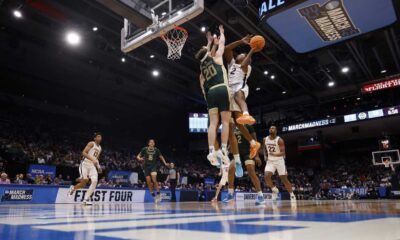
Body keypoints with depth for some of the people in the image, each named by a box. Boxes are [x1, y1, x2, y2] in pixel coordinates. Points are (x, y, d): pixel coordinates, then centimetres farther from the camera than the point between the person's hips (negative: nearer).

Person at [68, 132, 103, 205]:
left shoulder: (100, 148, 17)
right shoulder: (91, 143, -5)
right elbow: (84, 153, -16)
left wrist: (98, 166, 13)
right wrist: (92, 159, -25)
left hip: (93, 166, 6)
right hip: (85, 164, -6)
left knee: (94, 181, -12)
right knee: (84, 181, -15)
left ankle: (86, 199, -7)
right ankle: (73, 188, 17)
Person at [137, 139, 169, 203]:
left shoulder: (156, 150, -5)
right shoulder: (144, 149, -6)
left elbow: (161, 157, 9)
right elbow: (138, 156, 2)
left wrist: (165, 163, -5)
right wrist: (139, 158, -22)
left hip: (153, 166, -1)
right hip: (146, 167, 1)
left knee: (154, 180, -21)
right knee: (149, 182, -1)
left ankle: (158, 194, -6)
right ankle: (154, 196, 12)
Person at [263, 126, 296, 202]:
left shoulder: (279, 140, -14)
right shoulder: (265, 139, 1)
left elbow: (283, 153, -18)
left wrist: (275, 154, -35)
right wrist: (265, 155, 3)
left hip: (279, 161, -3)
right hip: (270, 161, 3)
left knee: (284, 179, 1)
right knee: (267, 176, -18)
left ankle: (292, 195, 17)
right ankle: (274, 190, 6)